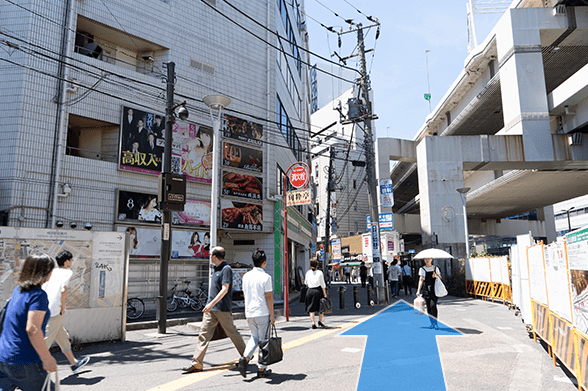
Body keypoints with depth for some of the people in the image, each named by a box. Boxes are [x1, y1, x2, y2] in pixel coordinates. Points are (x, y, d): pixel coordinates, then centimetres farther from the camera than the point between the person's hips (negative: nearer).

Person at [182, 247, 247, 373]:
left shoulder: (226, 269, -13)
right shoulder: (216, 269, 15)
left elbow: (225, 289, -21)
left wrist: (212, 303, -28)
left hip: (222, 308, -8)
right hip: (211, 308, 8)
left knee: (232, 333, 5)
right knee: (204, 333, 2)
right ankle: (196, 363, 4)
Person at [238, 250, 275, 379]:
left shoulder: (246, 276, 6)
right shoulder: (265, 277, -12)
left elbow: (245, 294, 13)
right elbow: (269, 297, -12)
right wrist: (272, 315, -5)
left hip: (249, 312, 5)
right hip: (262, 313, -5)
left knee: (254, 337, 19)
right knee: (263, 339, 6)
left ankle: (245, 357, -4)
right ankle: (261, 369, 11)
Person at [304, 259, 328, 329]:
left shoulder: (308, 273, 5)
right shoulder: (319, 272, -2)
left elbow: (306, 283, 14)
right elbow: (322, 284, -4)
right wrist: (325, 294, -2)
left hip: (310, 291, 2)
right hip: (318, 290, -2)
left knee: (311, 308, 6)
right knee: (321, 307, 14)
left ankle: (313, 323, -1)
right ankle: (320, 321, 9)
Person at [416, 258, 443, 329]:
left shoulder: (435, 268, 11)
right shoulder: (422, 269, 8)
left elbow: (440, 278, 15)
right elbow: (421, 280, 3)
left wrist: (436, 276, -9)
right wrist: (418, 290, -6)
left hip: (434, 289, -1)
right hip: (426, 290, 1)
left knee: (433, 305, -15)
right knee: (428, 307, 1)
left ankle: (435, 323, -8)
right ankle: (432, 323, 14)